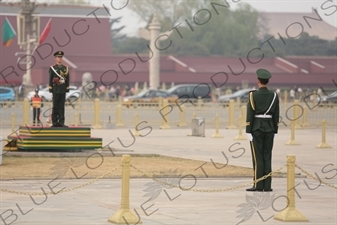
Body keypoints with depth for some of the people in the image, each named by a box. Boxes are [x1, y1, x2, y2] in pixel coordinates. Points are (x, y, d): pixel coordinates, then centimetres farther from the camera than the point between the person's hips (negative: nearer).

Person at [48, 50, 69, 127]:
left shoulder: (65, 68, 11)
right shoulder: (52, 68, 2)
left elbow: (67, 79, 11)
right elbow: (50, 79, 0)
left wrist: (67, 89, 5)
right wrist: (50, 89, -6)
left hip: (63, 90, 3)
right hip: (55, 90, -3)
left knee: (62, 106, 2)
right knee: (55, 106, -1)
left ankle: (61, 122, 1)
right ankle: (55, 122, 1)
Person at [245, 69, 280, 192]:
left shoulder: (253, 95, -9)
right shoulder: (274, 96, 3)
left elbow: (250, 115, -11)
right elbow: (276, 116, 5)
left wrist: (248, 131, -8)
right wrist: (274, 132, 12)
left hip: (256, 128, -4)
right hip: (269, 129, 4)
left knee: (257, 158, -3)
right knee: (267, 157, 7)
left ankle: (258, 185, -4)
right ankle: (267, 186, 4)